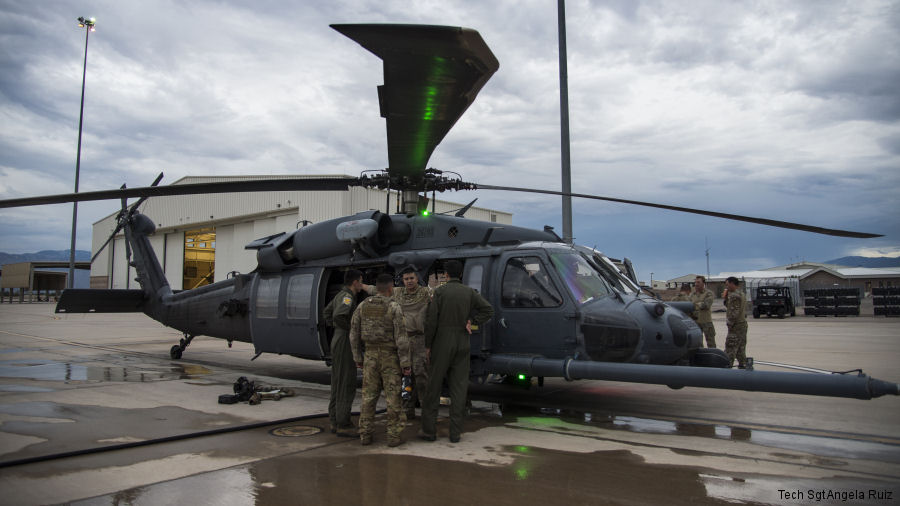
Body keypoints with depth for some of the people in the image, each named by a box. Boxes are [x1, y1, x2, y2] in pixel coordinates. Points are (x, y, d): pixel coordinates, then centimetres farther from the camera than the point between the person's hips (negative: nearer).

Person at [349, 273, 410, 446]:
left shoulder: (363, 305, 0)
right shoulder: (394, 307, -14)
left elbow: (354, 333, 3)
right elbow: (401, 337, -17)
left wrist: (357, 358, 13)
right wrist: (406, 363, -12)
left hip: (371, 357, 4)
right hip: (390, 358, -4)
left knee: (369, 396, 10)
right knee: (392, 397, 3)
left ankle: (365, 435, 11)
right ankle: (393, 436, 5)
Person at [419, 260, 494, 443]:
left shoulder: (440, 291, -6)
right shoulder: (469, 292, 4)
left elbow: (431, 320, -9)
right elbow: (488, 309, -3)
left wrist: (428, 345, -2)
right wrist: (471, 322, 0)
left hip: (442, 343, -3)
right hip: (462, 344, 3)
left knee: (433, 386, 6)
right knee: (459, 388, 6)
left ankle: (428, 429, 9)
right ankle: (455, 433, 7)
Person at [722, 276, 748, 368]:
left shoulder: (734, 295, -17)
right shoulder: (742, 294, 15)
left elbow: (734, 313, -22)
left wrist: (730, 324, -14)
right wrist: (726, 298, 10)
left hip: (736, 326, -10)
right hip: (743, 324, 10)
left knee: (730, 351, -8)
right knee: (741, 350, 14)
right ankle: (743, 365, 18)